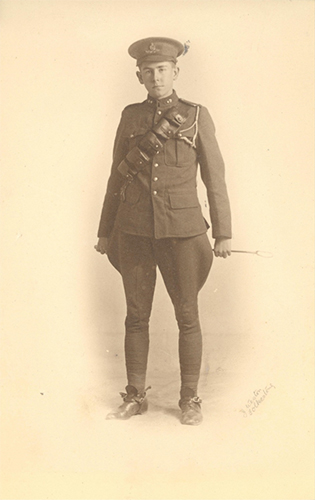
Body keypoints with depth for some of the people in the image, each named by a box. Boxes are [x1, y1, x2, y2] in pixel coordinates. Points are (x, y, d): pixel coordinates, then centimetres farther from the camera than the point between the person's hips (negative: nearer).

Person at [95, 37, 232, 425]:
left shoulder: (197, 116, 3)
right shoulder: (131, 117, 8)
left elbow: (215, 178, 4)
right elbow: (117, 176, 13)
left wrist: (223, 233, 1)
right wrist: (105, 230, 12)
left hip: (181, 230, -2)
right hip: (133, 232, 2)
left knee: (187, 316, 3)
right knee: (136, 317, 8)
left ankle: (189, 400, 17)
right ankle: (135, 397, 21)